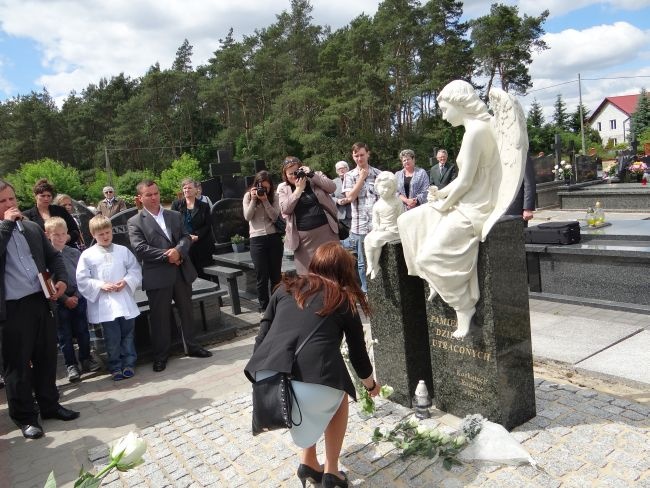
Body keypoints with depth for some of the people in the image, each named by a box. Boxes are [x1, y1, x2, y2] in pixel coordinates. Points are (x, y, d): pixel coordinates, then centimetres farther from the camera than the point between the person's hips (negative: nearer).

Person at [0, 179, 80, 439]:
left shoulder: (32, 228, 11)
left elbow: (53, 256, 15)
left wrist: (61, 279, 0)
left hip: (40, 301, 5)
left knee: (46, 357, 14)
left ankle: (49, 404, 30)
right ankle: (24, 416, 20)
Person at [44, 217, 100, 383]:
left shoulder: (75, 253, 1)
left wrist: (76, 295, -5)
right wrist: (65, 299, -10)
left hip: (78, 299, 2)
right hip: (60, 302, -2)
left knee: (83, 331, 11)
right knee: (65, 335, 8)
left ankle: (86, 360, 26)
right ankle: (71, 365, 20)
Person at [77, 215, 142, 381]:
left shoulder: (123, 251, 5)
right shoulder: (87, 255, -1)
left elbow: (135, 270, 7)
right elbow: (82, 280, -2)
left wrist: (126, 281, -10)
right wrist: (101, 286, -14)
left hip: (125, 300, 2)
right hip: (104, 304, -2)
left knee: (128, 334, 10)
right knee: (112, 338, 4)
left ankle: (129, 363, 24)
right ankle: (115, 367, 19)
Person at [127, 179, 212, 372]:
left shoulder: (175, 216, 12)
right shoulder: (135, 222, -1)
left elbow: (186, 237, 5)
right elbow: (140, 248, -12)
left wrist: (178, 251, -17)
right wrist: (167, 255, -17)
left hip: (182, 272, 4)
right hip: (157, 276, -4)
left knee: (187, 311, 14)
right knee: (159, 316, 4)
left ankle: (191, 346, 30)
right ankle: (160, 355, 18)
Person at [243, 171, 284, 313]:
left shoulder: (273, 197, 5)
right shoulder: (248, 196, 4)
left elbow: (275, 217, -7)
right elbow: (247, 217, -6)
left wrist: (265, 200, -14)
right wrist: (254, 199, -13)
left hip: (274, 237, 1)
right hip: (257, 239, -1)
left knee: (276, 274, 8)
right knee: (262, 276, 1)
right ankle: (264, 307, 12)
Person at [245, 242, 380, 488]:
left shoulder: (286, 288, 20)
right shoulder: (344, 300, 16)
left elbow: (261, 338, 16)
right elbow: (358, 352, 25)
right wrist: (371, 384, 44)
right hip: (314, 385, -3)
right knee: (339, 396, 32)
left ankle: (308, 464, 37)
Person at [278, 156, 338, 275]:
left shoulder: (315, 178, 6)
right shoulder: (283, 188, 6)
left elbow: (332, 187, -9)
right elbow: (286, 209, -8)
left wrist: (311, 174, -13)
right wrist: (298, 189, -11)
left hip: (326, 230, 0)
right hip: (303, 236, 0)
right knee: (307, 272, 2)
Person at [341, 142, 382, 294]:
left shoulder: (378, 174, 6)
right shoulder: (350, 176, 5)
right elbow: (350, 197, -8)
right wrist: (362, 178, -6)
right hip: (360, 226, 0)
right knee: (362, 261, 8)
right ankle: (366, 291, 21)